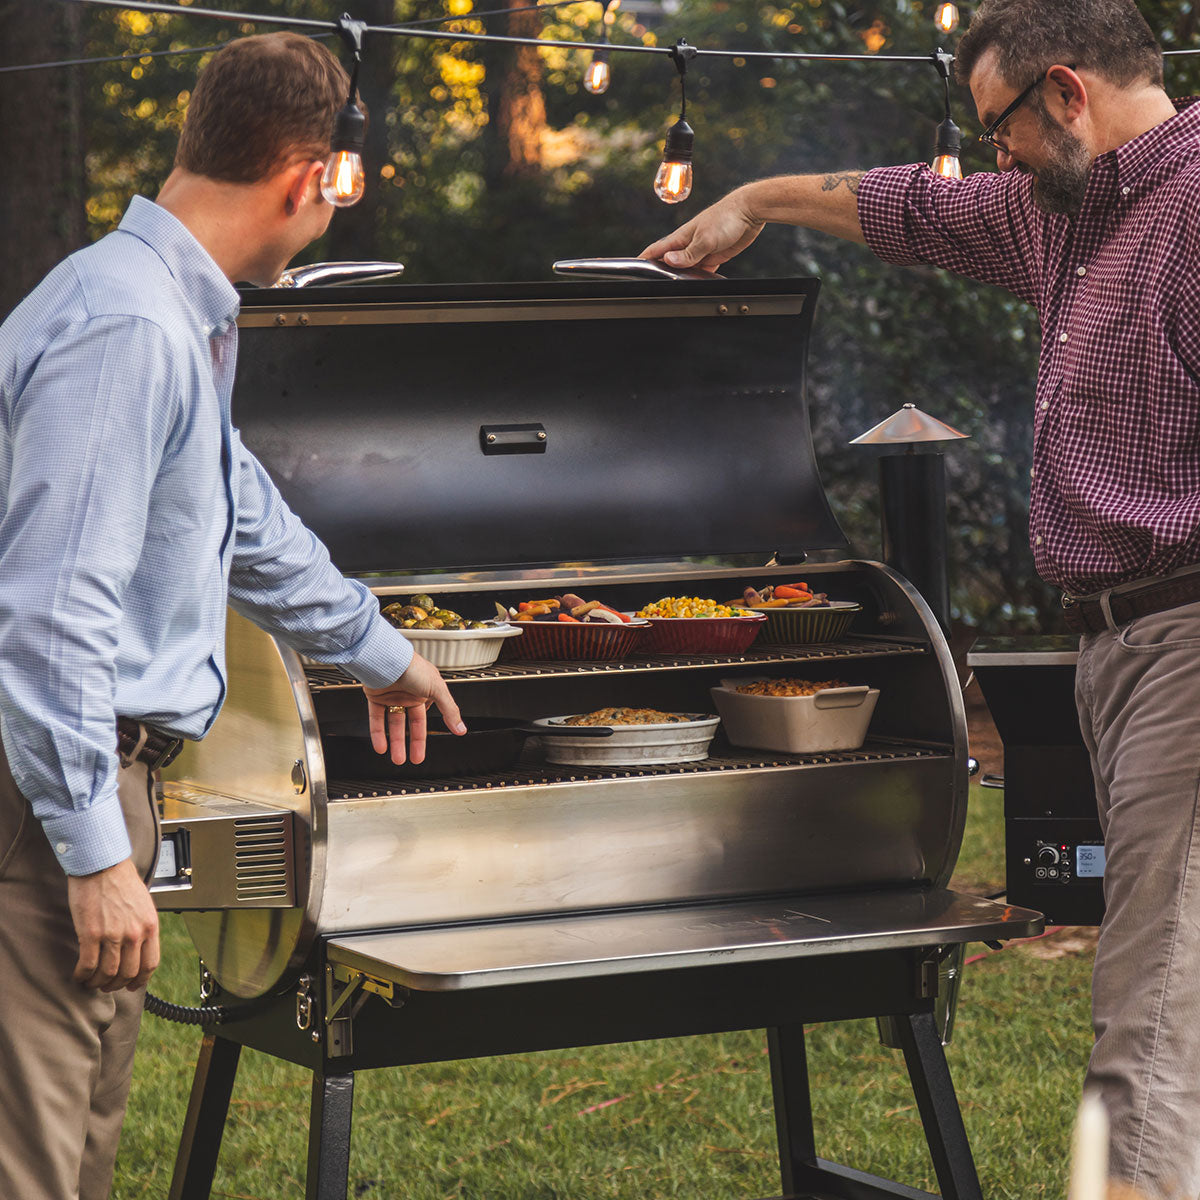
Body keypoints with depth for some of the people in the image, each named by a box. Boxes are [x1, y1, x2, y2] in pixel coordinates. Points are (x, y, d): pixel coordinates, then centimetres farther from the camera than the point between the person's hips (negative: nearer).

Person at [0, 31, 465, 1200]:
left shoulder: (182, 317, 15)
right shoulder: (125, 329, -20)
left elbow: (243, 518, 32)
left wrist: (376, 649, 45)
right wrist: (95, 853, -23)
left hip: (100, 760, 11)